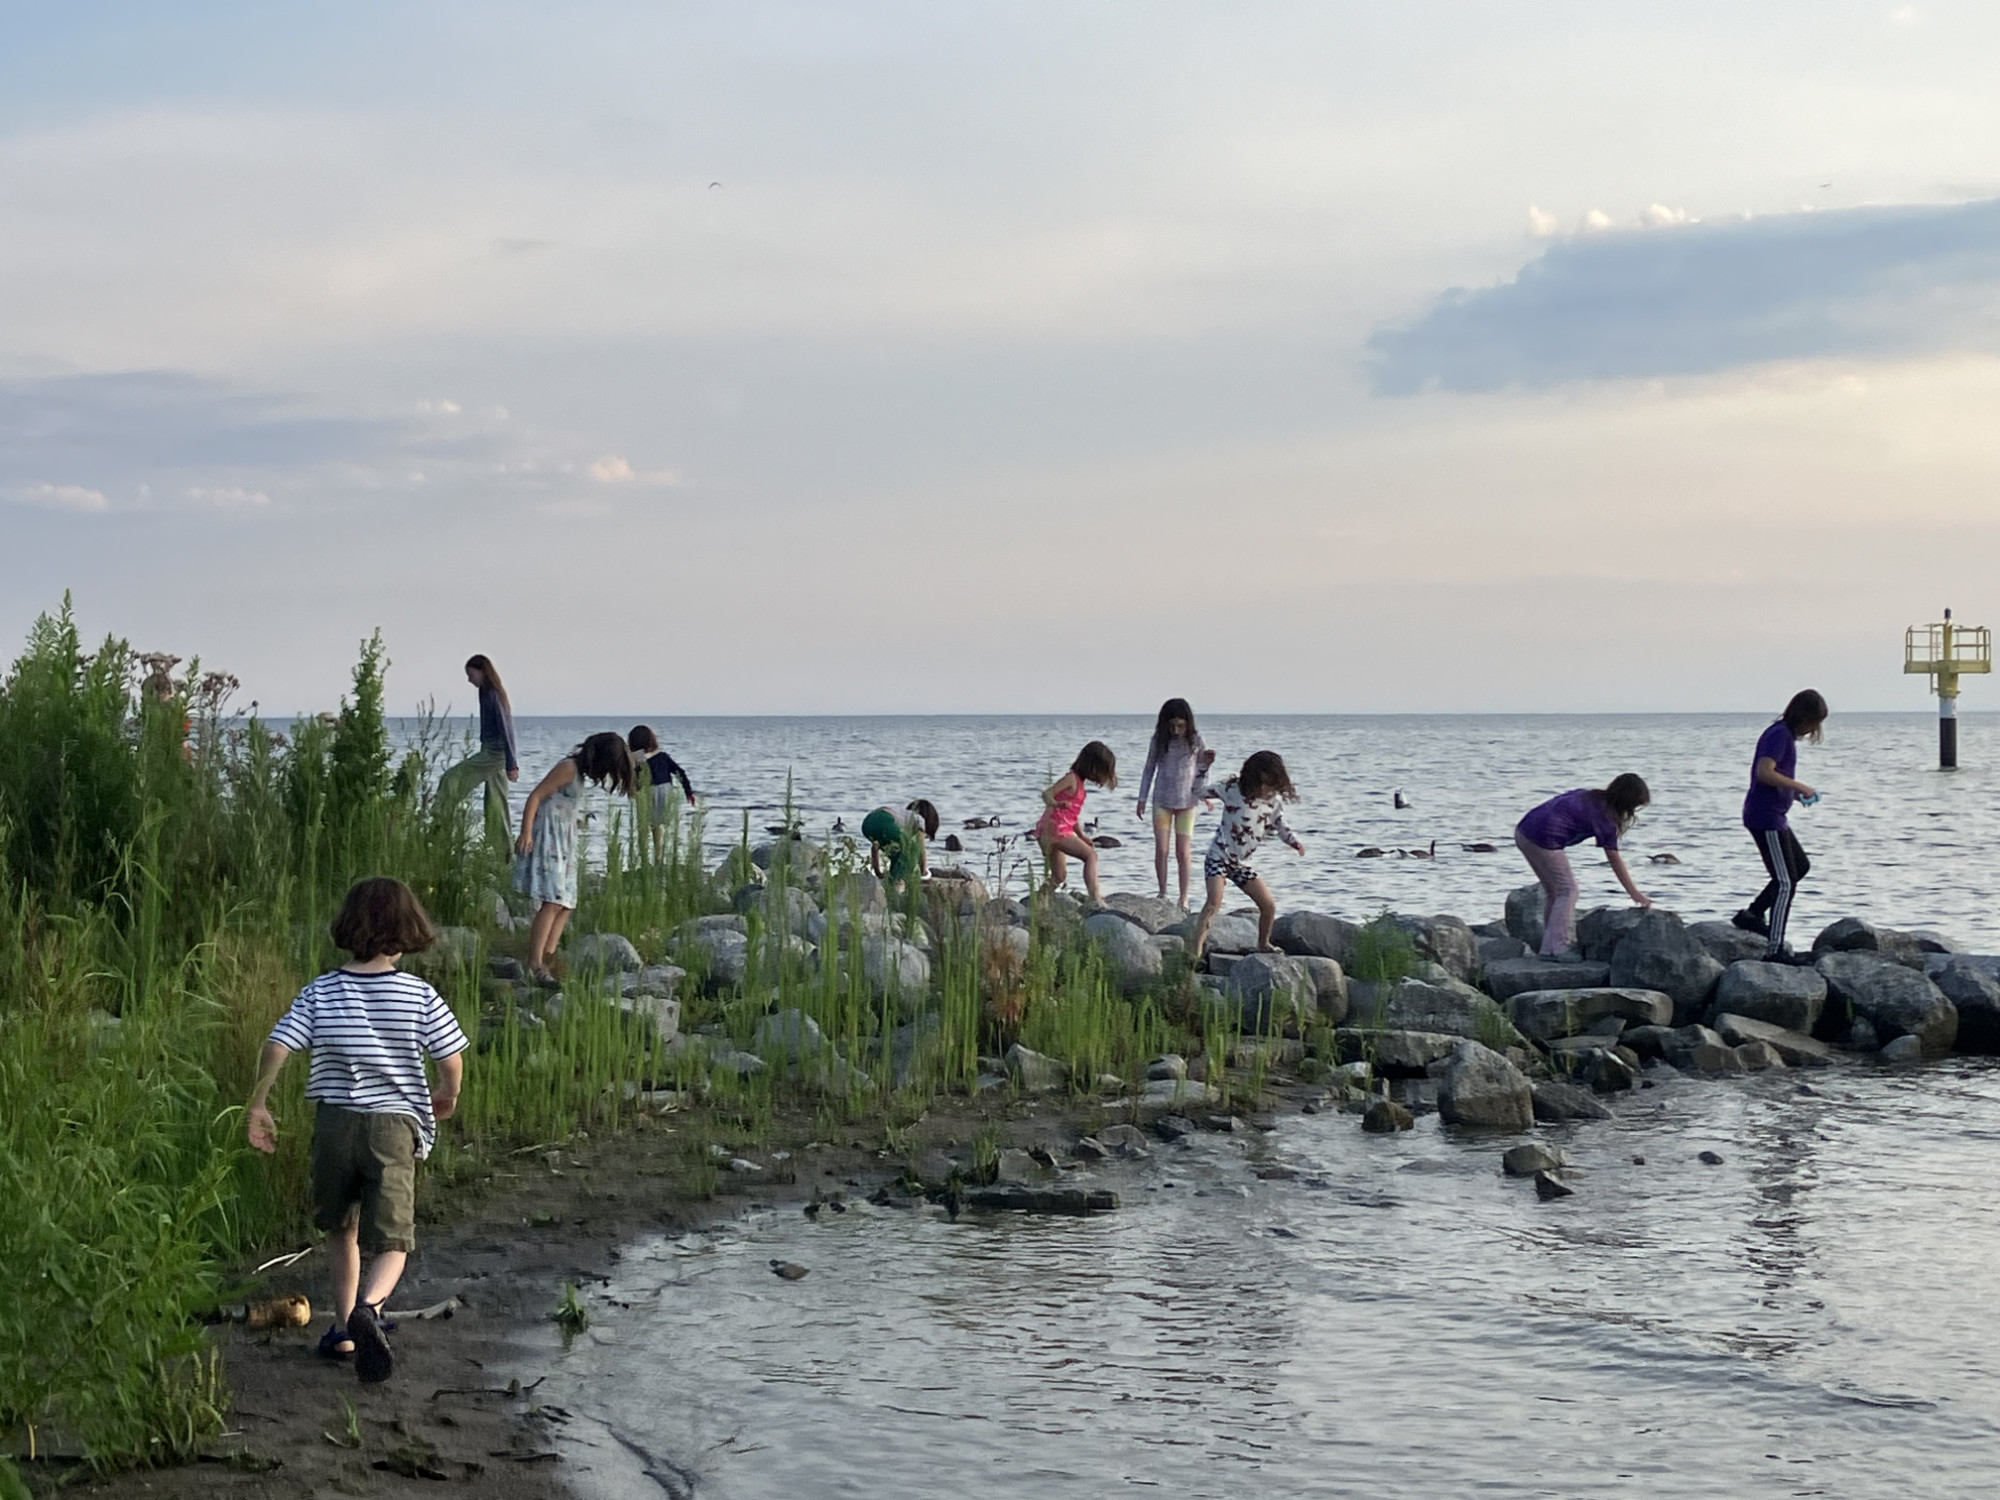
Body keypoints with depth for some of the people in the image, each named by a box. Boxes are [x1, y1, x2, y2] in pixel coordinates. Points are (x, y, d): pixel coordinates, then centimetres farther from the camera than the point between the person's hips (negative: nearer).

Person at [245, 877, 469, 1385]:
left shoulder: (319, 994, -2)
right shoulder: (420, 996, -6)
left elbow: (277, 1047, -8)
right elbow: (451, 1059, -4)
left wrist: (258, 1106, 4)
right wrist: (447, 1095, 17)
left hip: (335, 1121, 2)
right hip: (394, 1124, -2)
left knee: (341, 1230, 24)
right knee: (392, 1242, 2)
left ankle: (343, 1329, 27)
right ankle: (368, 1306, -28)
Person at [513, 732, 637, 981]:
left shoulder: (579, 770, 16)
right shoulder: (569, 767, -11)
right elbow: (535, 796, -16)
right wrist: (526, 832, -24)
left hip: (563, 842, 10)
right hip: (547, 838, -10)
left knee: (566, 904, 4)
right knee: (553, 901, -18)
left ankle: (547, 960, 0)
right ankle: (534, 964, -20)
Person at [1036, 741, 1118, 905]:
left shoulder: (1079, 782, 17)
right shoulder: (1071, 778, -10)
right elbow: (1047, 793, -20)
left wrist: (1081, 836, 25)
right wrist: (1056, 804, -41)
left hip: (1060, 831, 10)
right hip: (1055, 828, -10)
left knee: (1059, 876, 15)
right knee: (1090, 855, -15)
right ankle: (1095, 898, -24)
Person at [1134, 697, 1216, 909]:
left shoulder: (1195, 740, -7)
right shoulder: (1159, 739, -4)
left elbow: (1200, 773, 2)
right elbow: (1149, 769, 7)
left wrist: (1205, 764, -20)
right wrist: (1142, 798, 6)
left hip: (1186, 802, -1)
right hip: (1162, 801, 1)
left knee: (1183, 852, -1)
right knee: (1161, 849, -2)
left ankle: (1184, 899, 6)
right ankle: (1162, 893, 13)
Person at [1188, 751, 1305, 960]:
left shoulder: (1275, 802, 1)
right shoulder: (1234, 789, -11)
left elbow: (1280, 826, 12)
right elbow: (1201, 791, -2)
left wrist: (1295, 842, -5)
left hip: (1242, 864, 5)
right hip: (1219, 856, -5)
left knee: (1269, 905, 6)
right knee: (1214, 901, -26)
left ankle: (1263, 944, 32)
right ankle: (1195, 949, -32)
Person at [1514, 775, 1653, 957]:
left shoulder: (1590, 795, 16)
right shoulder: (1603, 814, -8)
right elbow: (1614, 858, -6)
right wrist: (1634, 893, -1)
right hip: (1542, 840, -9)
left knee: (1552, 890, 20)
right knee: (1567, 891, 3)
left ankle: (1548, 948, 23)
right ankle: (1557, 949, 0)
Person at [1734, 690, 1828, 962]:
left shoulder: (1783, 734, 15)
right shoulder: (1780, 734, -16)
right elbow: (1764, 772, -28)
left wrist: (1794, 791, 8)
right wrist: (1799, 786, -20)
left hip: (1772, 817, 11)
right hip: (1766, 818, -11)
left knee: (1801, 866, 24)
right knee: (1785, 883, -9)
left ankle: (1752, 914, 25)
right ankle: (1775, 949, -9)